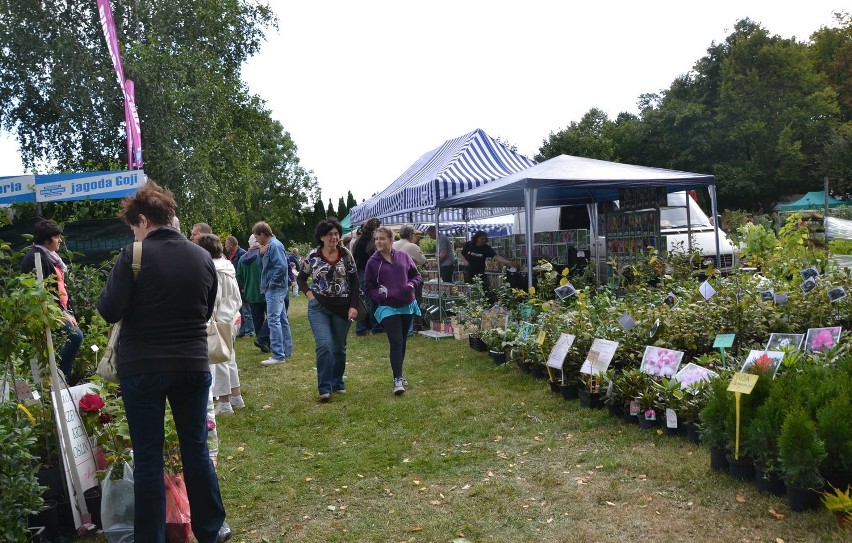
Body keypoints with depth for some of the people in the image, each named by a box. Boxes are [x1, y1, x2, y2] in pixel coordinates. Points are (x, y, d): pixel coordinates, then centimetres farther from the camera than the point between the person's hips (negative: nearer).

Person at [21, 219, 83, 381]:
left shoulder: (49, 256, 16)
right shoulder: (35, 258, -13)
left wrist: (67, 311, 9)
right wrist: (62, 313, -17)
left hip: (60, 309, 10)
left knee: (75, 336, 4)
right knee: (76, 336, -21)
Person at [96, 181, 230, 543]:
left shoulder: (133, 256, -11)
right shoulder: (202, 257, 3)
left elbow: (110, 312, -11)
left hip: (141, 367, -4)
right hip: (193, 364, 4)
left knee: (148, 456, 7)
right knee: (196, 449, 15)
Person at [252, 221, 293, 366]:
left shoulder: (274, 245, -15)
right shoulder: (268, 246, 16)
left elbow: (282, 266, -25)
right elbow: (264, 266, 19)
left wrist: (272, 283, -16)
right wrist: (261, 254, 1)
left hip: (275, 289, -10)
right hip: (275, 289, 10)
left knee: (273, 320, -11)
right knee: (281, 319, 14)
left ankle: (278, 355, -10)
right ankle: (287, 350, 23)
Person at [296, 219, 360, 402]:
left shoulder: (346, 254, -1)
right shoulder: (313, 255, -2)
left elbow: (355, 282, 2)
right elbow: (301, 278, 11)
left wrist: (353, 306, -6)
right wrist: (308, 293, -7)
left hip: (342, 308, 2)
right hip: (319, 307, -2)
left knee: (339, 348, 11)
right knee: (324, 345, -14)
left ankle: (337, 382, 28)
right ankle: (325, 388, -7)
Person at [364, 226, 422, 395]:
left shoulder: (403, 257, 0)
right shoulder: (373, 262, -4)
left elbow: (417, 276, 10)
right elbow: (368, 288, 0)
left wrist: (411, 285, -11)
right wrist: (380, 294, -18)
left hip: (407, 306, 3)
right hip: (388, 308, -3)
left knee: (403, 341, 15)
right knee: (396, 342, -13)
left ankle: (399, 373, 32)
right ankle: (397, 379, -9)